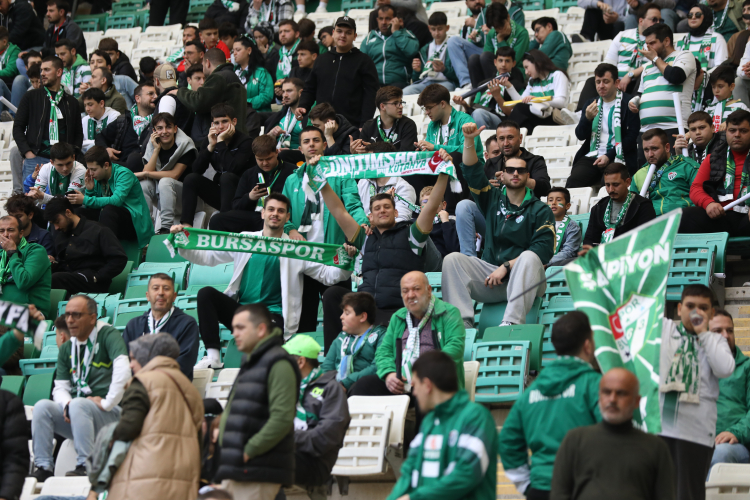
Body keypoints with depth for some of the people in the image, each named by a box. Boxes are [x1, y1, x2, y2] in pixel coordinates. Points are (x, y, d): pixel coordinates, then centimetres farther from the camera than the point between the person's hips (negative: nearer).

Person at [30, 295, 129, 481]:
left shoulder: (108, 335, -6)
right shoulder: (67, 349, 16)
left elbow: (123, 370, -22)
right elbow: (60, 388, 12)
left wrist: (107, 403, -20)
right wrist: (66, 404, -11)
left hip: (109, 414, -6)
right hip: (75, 414, 6)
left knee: (78, 405, -34)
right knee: (42, 406, -16)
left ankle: (85, 466, -33)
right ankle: (43, 468, -19)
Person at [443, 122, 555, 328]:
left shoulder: (540, 210, 6)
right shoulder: (493, 200, 18)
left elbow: (543, 249, -8)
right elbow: (473, 173, 7)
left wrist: (506, 267, -15)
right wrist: (469, 141, -9)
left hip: (524, 279, -4)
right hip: (490, 277, 4)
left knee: (528, 258, -36)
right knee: (452, 259, -17)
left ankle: (512, 322, -48)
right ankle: (462, 322, -32)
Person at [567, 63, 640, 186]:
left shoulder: (628, 103, 4)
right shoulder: (590, 104, 20)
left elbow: (631, 137, -2)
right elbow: (580, 135, 12)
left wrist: (609, 156, -13)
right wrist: (588, 118, -10)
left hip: (617, 158, -4)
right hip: (591, 157, 4)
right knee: (571, 183, -26)